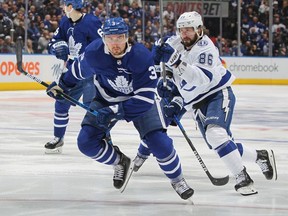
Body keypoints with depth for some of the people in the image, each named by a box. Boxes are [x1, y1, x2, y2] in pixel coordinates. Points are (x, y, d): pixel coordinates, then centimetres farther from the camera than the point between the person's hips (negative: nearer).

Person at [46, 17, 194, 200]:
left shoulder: (141, 56, -32)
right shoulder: (93, 52, -23)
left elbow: (145, 98, -32)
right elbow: (79, 69, 2)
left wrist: (114, 111, -38)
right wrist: (62, 85, 13)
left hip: (141, 100, -3)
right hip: (106, 99, 3)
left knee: (159, 142, -16)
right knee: (86, 142, -11)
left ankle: (177, 179, 13)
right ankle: (120, 162, 19)